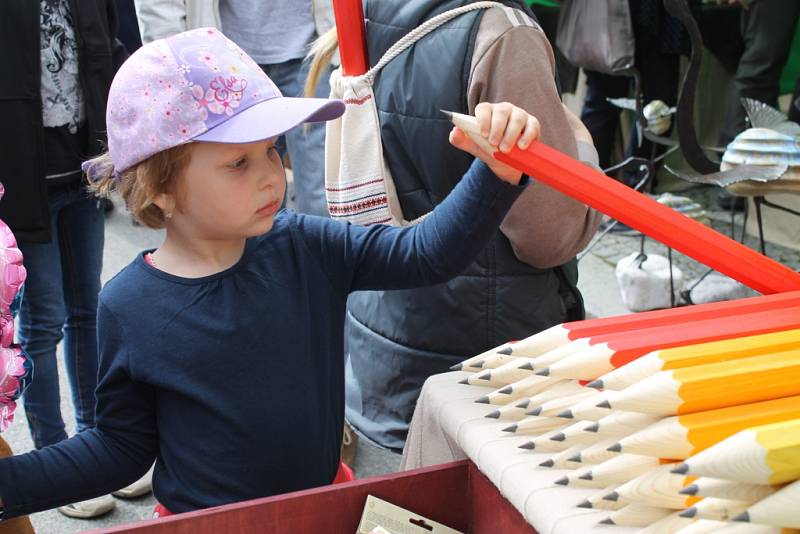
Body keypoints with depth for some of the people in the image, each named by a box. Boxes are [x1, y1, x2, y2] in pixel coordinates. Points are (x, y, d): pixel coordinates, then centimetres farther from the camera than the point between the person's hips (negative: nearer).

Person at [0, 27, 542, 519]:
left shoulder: (305, 248, -12)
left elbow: (428, 253, -13)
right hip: (204, 517, -2)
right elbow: (121, 447, -5)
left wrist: (497, 174, -28)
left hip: (329, 499, 2)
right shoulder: (129, 309, -16)